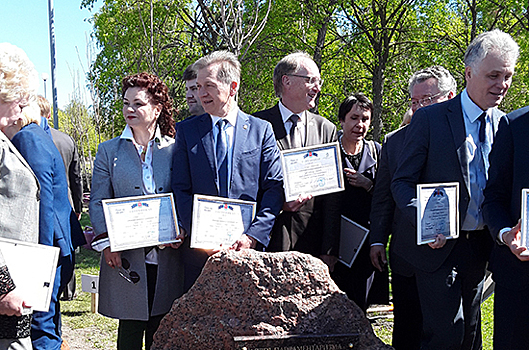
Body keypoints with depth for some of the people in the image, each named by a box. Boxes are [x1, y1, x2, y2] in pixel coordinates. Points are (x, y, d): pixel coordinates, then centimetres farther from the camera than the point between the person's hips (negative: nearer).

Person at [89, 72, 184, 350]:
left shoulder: (174, 149, 7)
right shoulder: (109, 150, 8)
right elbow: (98, 201, 4)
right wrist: (105, 242, -10)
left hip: (167, 255, 0)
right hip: (125, 257, 0)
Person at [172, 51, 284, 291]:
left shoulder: (261, 130, 5)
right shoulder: (187, 130, 7)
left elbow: (275, 188, 1)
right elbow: (181, 190, 2)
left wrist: (253, 235, -12)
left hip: (249, 247, 0)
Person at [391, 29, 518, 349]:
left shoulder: (504, 124, 6)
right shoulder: (430, 119, -8)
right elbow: (402, 182, -8)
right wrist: (424, 221, -25)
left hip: (480, 248, 5)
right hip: (438, 247, -5)